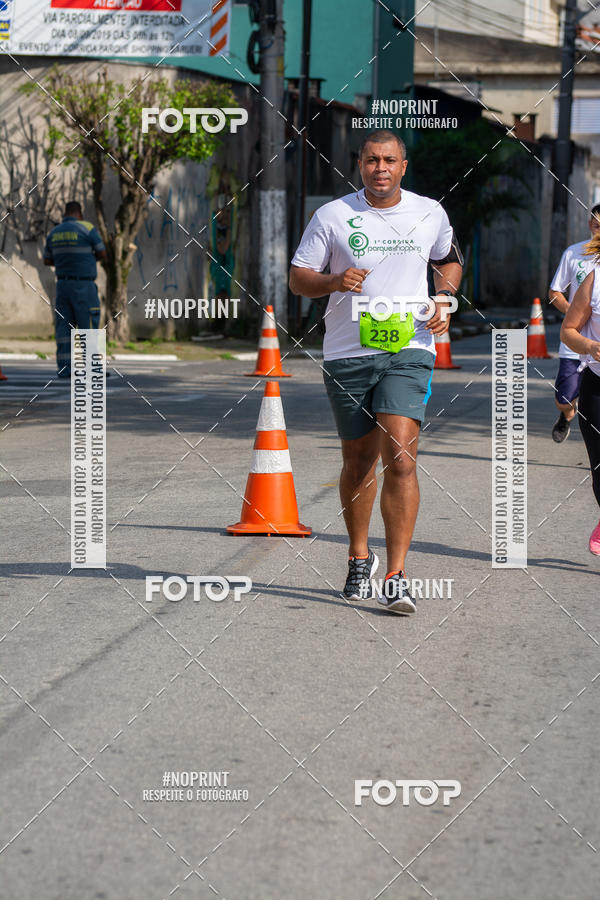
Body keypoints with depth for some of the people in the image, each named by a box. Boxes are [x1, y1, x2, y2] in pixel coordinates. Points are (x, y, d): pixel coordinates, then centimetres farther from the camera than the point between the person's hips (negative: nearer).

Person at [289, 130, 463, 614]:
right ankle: (360, 557, 34)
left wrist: (444, 299, 5)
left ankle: (397, 577, -16)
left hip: (409, 349, -1)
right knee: (359, 460, 11)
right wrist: (335, 281, -16)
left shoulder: (430, 214, 6)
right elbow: (298, 278, 4)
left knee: (400, 458, -16)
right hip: (347, 352, 1)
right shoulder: (332, 216, 1)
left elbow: (449, 260, 25)